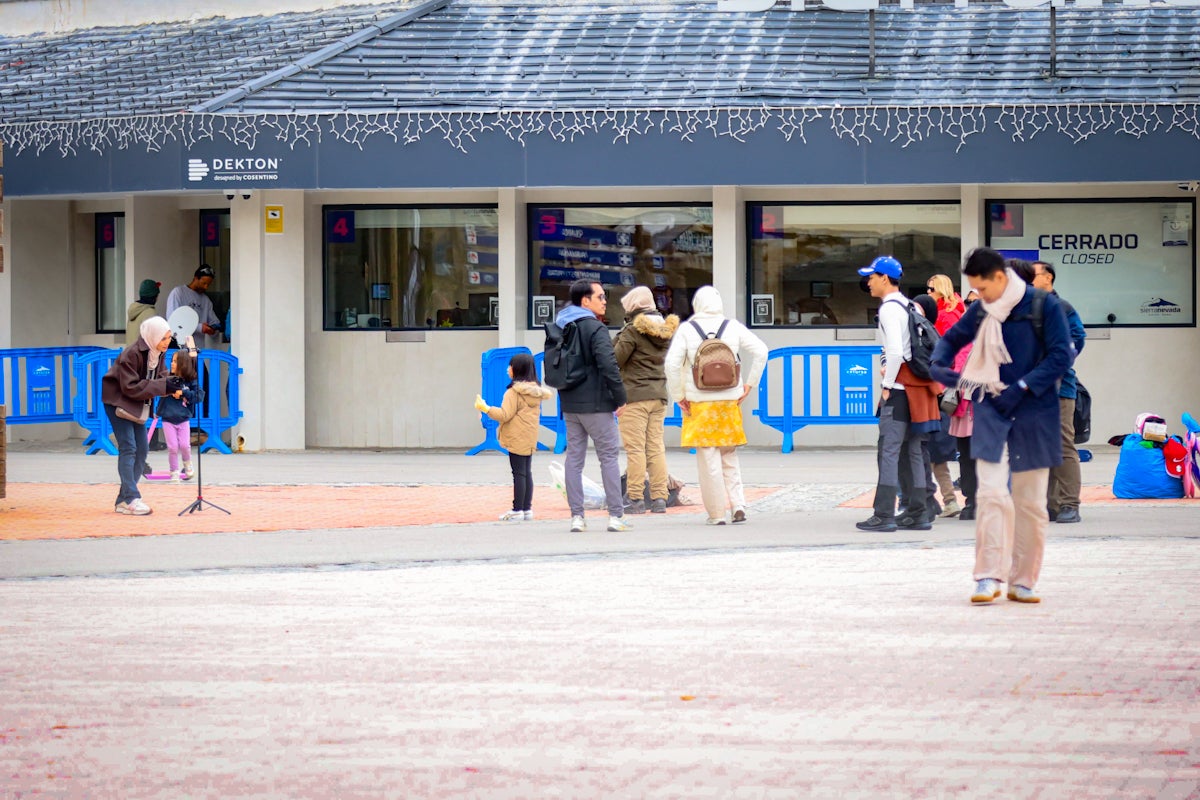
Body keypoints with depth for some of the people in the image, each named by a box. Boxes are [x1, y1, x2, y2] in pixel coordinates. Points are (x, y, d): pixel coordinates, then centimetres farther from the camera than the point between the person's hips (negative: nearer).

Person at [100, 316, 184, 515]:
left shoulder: (158, 353, -1)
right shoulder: (132, 354, -26)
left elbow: (154, 380, 9)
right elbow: (131, 387, -28)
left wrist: (170, 385, -13)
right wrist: (163, 386, -31)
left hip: (137, 405, 9)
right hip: (118, 400, -9)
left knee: (141, 449, 5)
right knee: (128, 448, -15)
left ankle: (123, 500, 9)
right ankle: (130, 499, -17)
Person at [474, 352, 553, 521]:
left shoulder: (514, 392, -14)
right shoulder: (536, 391, 9)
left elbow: (505, 415, -18)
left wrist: (485, 408, -15)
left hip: (517, 439, -8)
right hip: (530, 439, 8)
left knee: (519, 473, -6)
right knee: (527, 472, 11)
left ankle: (517, 510, -4)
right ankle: (527, 509, 14)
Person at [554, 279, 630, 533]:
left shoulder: (560, 326, 11)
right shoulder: (595, 328, -14)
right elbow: (608, 365, -21)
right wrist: (620, 398, -12)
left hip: (569, 404, 7)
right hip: (595, 404, -7)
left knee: (574, 457, 8)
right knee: (609, 456, 1)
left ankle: (576, 515, 5)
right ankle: (616, 516, 0)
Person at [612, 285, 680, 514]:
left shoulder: (633, 330, -11)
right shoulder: (665, 330, 10)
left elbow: (615, 359, -12)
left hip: (634, 395, -7)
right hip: (658, 394, 7)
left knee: (635, 448, -4)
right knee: (656, 447, 8)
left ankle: (637, 499, -5)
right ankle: (659, 498, 6)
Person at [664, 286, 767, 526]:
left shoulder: (686, 330, -5)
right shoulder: (733, 326, 2)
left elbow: (672, 364, -12)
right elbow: (760, 351, 1)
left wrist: (678, 396, -2)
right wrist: (749, 384, 8)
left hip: (699, 403, -3)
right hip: (730, 400, 3)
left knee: (708, 458, 2)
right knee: (729, 456, 15)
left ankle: (717, 513, 3)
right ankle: (738, 504, 1)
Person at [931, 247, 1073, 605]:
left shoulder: (1044, 306, -6)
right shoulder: (980, 311, 6)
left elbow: (1060, 356, -8)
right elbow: (952, 339, 21)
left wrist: (1022, 388, -16)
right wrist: (939, 366, 0)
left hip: (1034, 414, -2)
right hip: (991, 413, 2)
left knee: (1031, 501, 3)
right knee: (991, 493, -12)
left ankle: (1023, 581, 12)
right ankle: (989, 576, -11)